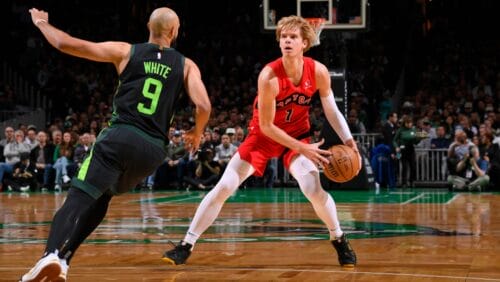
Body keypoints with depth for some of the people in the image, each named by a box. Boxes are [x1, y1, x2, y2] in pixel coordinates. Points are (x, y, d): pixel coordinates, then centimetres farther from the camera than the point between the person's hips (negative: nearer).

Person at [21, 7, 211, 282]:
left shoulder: (126, 51, 7)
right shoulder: (186, 65, 11)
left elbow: (65, 44, 5)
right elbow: (204, 107, -2)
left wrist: (41, 23, 24)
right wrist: (196, 133, 20)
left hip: (120, 137, -3)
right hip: (153, 150, 3)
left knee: (78, 199, -9)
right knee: (101, 196, 22)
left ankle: (52, 254, -36)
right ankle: (62, 260, 9)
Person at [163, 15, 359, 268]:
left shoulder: (318, 72, -17)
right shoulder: (269, 76, -28)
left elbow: (332, 111, -3)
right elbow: (265, 126, -23)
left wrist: (349, 141, -15)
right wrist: (303, 149, -24)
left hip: (298, 134, 2)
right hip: (264, 135, -2)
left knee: (314, 190, -18)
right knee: (224, 187, -8)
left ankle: (340, 240, 7)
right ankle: (187, 244, 2)